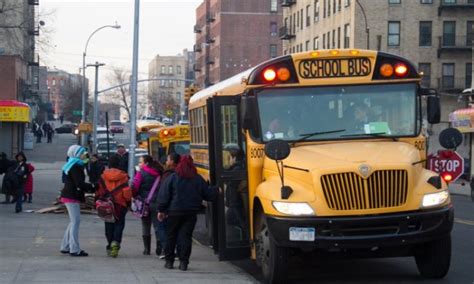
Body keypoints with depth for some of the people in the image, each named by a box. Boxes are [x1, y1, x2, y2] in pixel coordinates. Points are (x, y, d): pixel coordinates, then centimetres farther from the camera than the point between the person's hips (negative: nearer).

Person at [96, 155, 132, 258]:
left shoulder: (103, 176, -1)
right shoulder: (123, 176, -5)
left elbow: (99, 191, 1)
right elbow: (127, 191, -5)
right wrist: (128, 202, 7)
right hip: (120, 204, -1)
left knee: (109, 225, 12)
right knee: (119, 224, 3)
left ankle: (110, 246, 12)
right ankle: (116, 242, -18)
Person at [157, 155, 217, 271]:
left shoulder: (172, 178, -6)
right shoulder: (198, 179, 0)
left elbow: (164, 195, -7)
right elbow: (208, 194, 6)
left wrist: (161, 210, -1)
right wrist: (216, 191, 26)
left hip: (174, 212, -1)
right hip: (191, 213, 1)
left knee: (171, 236, 11)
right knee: (186, 236, 4)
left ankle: (169, 261, 15)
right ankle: (183, 262, -2)